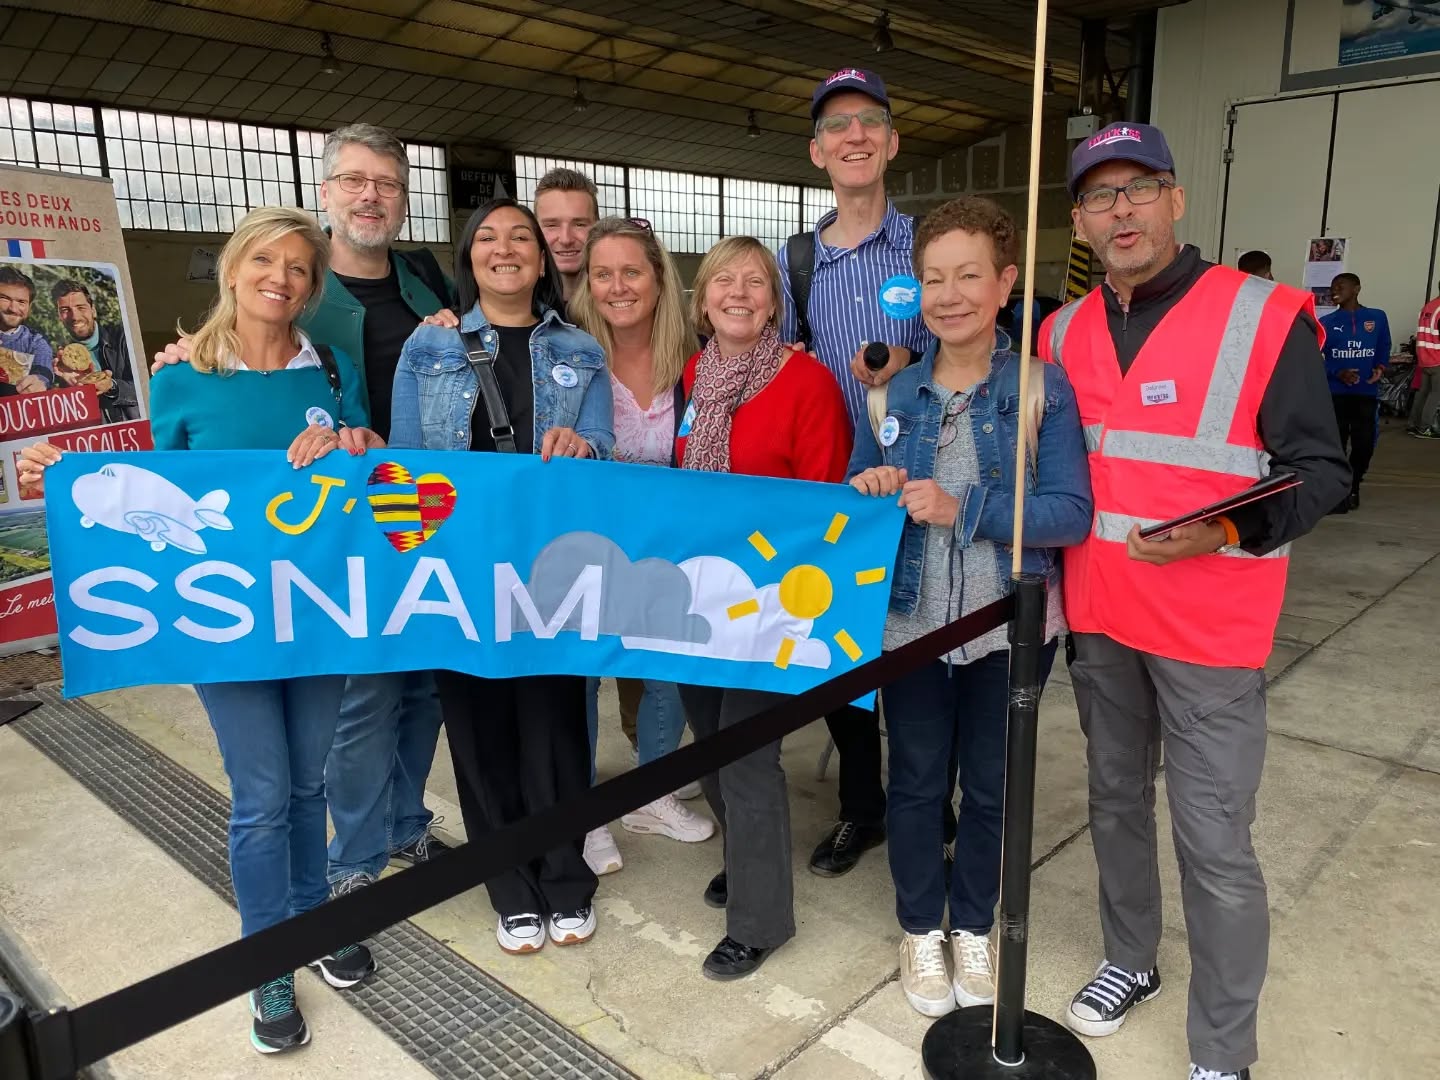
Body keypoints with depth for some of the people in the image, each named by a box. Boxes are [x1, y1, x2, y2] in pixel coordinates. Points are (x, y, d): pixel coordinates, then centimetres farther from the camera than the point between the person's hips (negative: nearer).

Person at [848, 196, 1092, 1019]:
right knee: (918, 781, 15)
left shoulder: (1043, 388, -8)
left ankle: (974, 928, 39)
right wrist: (869, 489, -15)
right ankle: (921, 930, 37)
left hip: (1008, 627, -2)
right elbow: (855, 490, 8)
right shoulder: (895, 393, 2)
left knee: (991, 787, 16)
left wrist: (963, 509, -26)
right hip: (910, 624, 2)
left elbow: (1073, 513, -16)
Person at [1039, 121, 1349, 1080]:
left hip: (1211, 631, -5)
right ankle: (1130, 961, 42)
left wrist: (1226, 531, -26)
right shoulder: (1064, 333, 6)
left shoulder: (1266, 317, -9)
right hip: (1096, 620, 5)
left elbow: (1319, 470, -9)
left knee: (1214, 841, 1)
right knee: (1116, 799, 20)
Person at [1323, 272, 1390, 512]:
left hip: (1367, 393, 1)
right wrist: (1338, 374, -15)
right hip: (1335, 393, -1)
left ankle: (1353, 487, 27)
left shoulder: (1377, 317, 5)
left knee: (1364, 444, 5)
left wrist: (1380, 368, -8)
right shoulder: (1326, 323, 2)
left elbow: (1384, 348, 12)